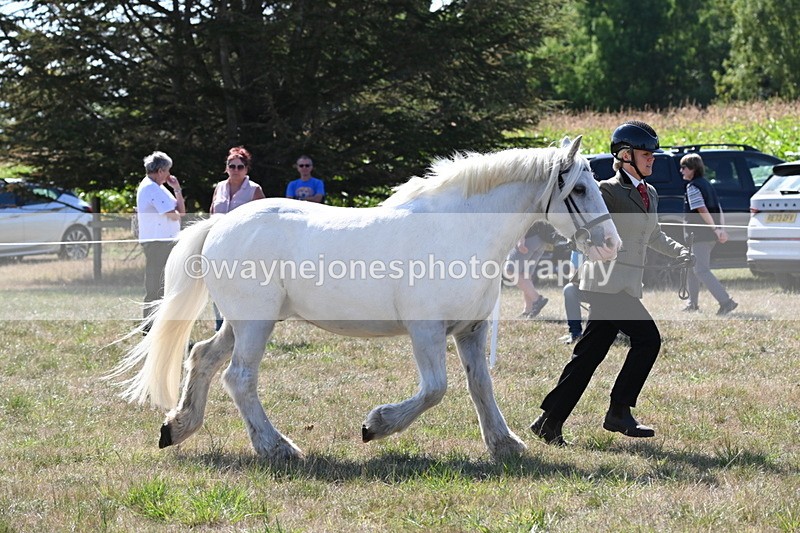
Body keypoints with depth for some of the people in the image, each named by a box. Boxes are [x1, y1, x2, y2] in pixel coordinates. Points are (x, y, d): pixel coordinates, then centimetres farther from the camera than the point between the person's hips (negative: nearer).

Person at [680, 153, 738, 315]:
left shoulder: (692, 186, -12)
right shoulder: (707, 185, 17)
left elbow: (702, 210, -22)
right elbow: (718, 209, 13)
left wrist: (715, 229, -26)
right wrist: (721, 229, 7)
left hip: (699, 235, -10)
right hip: (710, 235, 10)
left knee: (701, 271, -11)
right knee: (691, 267, 21)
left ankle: (726, 301, -21)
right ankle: (693, 303, 27)